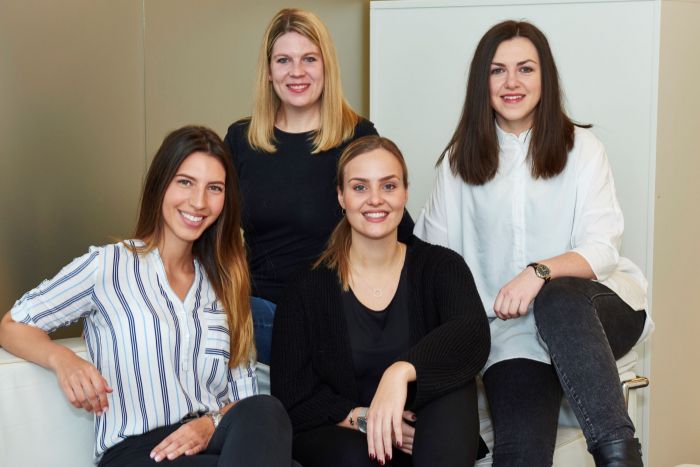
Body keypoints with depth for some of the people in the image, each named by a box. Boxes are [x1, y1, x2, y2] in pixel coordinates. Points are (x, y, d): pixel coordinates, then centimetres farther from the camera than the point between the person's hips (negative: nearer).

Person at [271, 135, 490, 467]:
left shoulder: (441, 267, 1)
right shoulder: (307, 290, 1)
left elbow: (474, 336, -22)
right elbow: (292, 402, -1)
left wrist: (401, 371, -40)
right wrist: (363, 419, -18)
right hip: (336, 437, -1)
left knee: (451, 383, -29)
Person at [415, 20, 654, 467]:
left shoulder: (581, 148, 7)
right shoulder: (461, 159, 14)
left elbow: (602, 249, -4)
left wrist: (539, 272, -23)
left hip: (593, 302, -1)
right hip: (510, 329, 1)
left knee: (558, 299, -40)